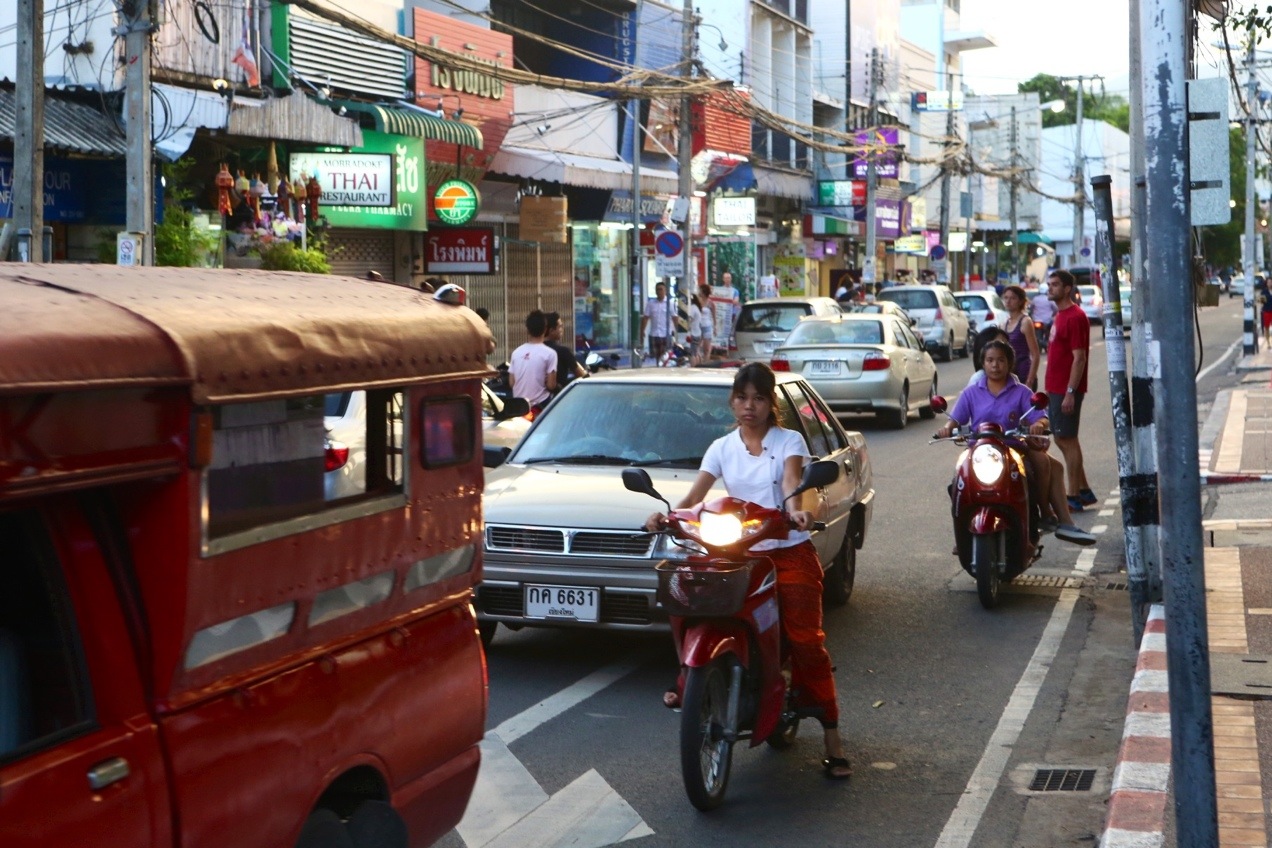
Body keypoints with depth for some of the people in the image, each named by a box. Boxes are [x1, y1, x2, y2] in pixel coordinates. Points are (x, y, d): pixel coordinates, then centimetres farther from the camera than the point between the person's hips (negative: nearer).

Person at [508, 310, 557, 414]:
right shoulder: (549, 353, -10)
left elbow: (511, 383, 7)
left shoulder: (517, 352, 5)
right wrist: (557, 386, 10)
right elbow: (551, 385, -12)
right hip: (540, 405, -5)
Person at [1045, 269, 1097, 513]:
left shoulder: (1075, 317, -14)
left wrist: (1070, 392, -23)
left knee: (1067, 440, -5)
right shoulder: (1060, 316, 15)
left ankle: (1074, 497, 0)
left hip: (1066, 390, -10)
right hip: (1055, 389, 10)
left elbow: (1079, 358, -19)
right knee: (1063, 440, 14)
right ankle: (1084, 491, 22)